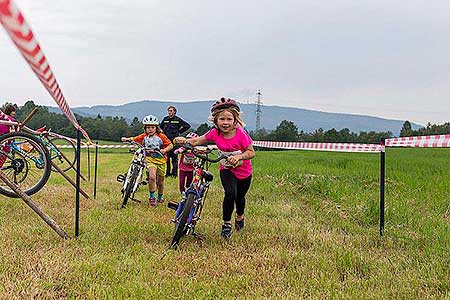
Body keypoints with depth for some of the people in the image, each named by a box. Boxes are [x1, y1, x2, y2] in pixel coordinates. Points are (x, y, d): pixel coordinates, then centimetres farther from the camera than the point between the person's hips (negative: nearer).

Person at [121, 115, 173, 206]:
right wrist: (126, 139, -18)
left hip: (161, 160, 0)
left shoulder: (161, 136, -6)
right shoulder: (144, 136, 0)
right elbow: (134, 139, 2)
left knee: (160, 182, 11)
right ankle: (152, 197, -11)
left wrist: (164, 150, -23)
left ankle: (160, 197, 37)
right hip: (150, 160, 0)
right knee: (152, 177, -26)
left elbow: (170, 145, -4)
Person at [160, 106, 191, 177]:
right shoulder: (165, 119, 10)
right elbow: (160, 126, 29)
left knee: (174, 157, -4)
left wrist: (179, 131, 2)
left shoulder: (178, 119, -1)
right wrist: (164, 132, 15)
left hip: (174, 140, -4)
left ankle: (174, 172, 2)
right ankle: (167, 172, 12)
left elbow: (187, 125, 2)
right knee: (166, 157, 5)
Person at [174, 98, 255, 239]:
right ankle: (226, 223, -4)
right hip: (227, 170, 0)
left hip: (244, 172, 0)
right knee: (230, 193, -25)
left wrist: (239, 156, -37)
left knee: (240, 197, 18)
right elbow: (197, 141, -11)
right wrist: (184, 140, -30)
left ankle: (239, 217, 53)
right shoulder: (215, 133, -17)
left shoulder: (241, 134, -24)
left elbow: (251, 152, -20)